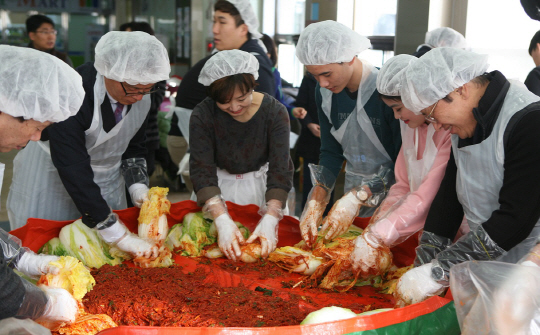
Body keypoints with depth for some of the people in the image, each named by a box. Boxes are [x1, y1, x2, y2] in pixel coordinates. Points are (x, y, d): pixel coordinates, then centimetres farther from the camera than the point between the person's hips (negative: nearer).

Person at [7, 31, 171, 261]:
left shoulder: (141, 97, -12)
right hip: (51, 177, -5)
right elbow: (74, 172, -34)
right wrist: (120, 236, -35)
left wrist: (139, 190, -15)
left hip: (107, 177, 5)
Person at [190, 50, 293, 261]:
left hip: (262, 186, 0)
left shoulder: (274, 112, -19)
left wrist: (270, 220, -37)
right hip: (219, 186, 0)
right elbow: (202, 172, -24)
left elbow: (280, 172, -23)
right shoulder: (203, 115, -19)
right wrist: (222, 220, -37)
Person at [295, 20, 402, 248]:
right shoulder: (324, 92, -3)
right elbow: (331, 152, 2)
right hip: (353, 189, 5)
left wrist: (358, 197, -28)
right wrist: (316, 203, -11)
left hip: (392, 191, -5)